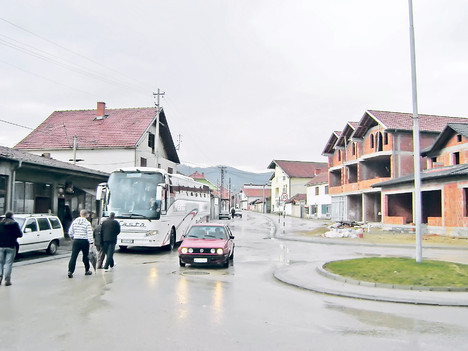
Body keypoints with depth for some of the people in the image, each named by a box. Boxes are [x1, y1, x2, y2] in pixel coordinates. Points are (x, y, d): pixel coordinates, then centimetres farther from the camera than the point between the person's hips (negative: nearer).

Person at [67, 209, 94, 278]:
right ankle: (87, 271, 22)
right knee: (85, 256, 12)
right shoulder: (87, 223, -6)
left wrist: (72, 237, 27)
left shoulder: (74, 222, 5)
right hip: (85, 241, -2)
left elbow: (70, 232, 9)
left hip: (76, 241, 2)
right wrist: (91, 242, -13)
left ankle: (70, 271, -11)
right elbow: (89, 233, -13)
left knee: (73, 257, -1)